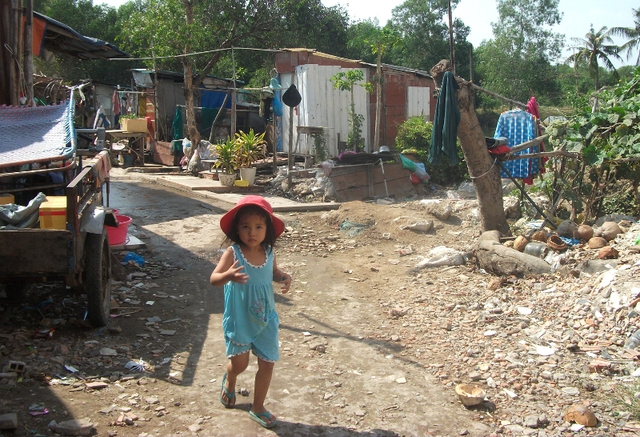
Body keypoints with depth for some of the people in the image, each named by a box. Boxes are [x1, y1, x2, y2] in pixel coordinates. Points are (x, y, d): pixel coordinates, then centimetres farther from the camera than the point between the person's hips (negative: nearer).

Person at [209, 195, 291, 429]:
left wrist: (284, 277, -9)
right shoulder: (232, 253, -19)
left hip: (266, 319, 3)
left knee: (267, 363, 8)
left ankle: (258, 407, 29)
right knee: (239, 363, 11)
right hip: (239, 320, -3)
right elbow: (213, 278, -26)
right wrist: (228, 276, -47)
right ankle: (229, 383, 49)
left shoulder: (269, 253, -7)